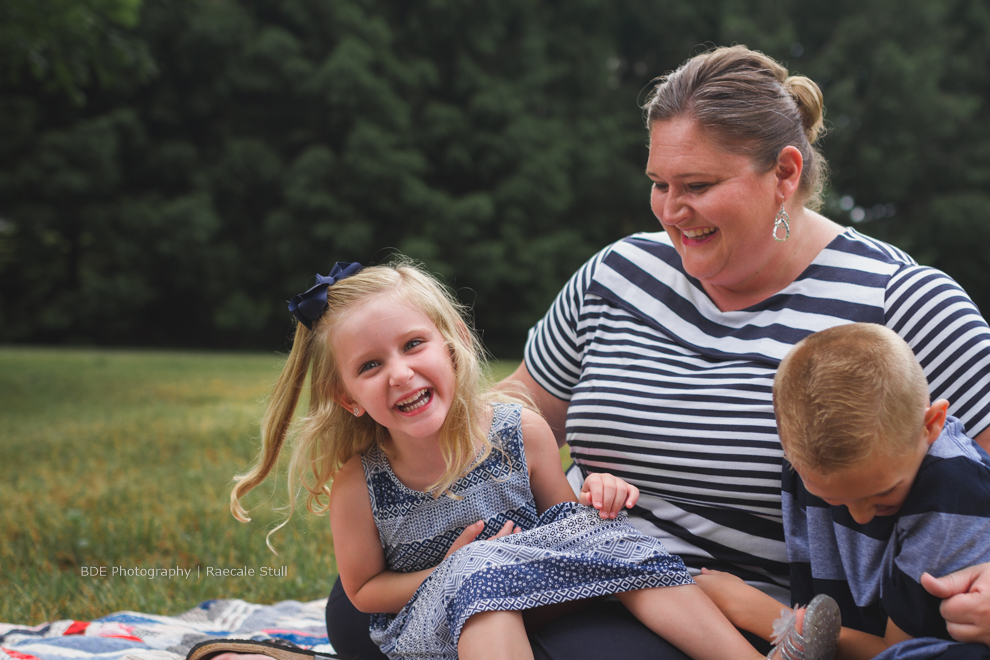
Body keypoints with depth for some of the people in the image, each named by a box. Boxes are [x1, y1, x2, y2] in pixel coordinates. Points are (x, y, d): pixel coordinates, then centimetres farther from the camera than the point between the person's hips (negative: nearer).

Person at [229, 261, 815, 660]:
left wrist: (595, 500, -16)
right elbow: (363, 589, -1)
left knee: (602, 534, -23)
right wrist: (446, 574, -16)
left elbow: (562, 518, 6)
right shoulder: (358, 483, -12)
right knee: (479, 570, -33)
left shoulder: (522, 432, -8)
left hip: (542, 597, 3)